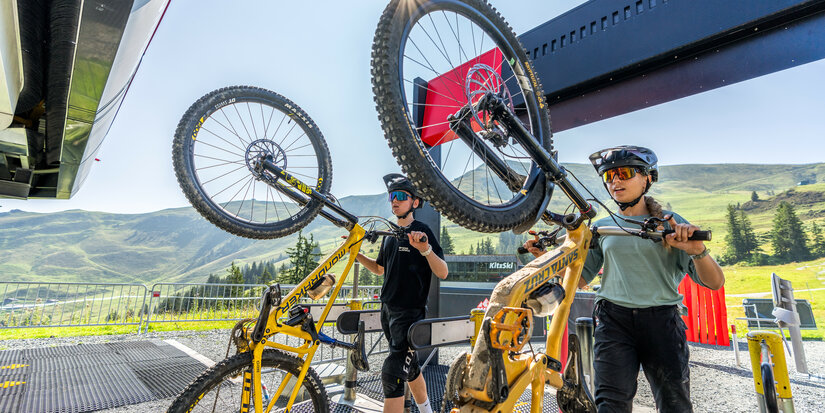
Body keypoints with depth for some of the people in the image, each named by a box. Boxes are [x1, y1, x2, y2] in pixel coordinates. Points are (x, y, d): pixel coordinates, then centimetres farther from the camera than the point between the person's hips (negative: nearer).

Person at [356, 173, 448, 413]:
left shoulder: (421, 231, -11)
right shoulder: (389, 234, 11)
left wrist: (425, 249, -36)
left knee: (392, 374, -12)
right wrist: (356, 254, 10)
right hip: (388, 310, 8)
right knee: (410, 368, 20)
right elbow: (380, 269, 23)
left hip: (410, 312, -7)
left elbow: (442, 273, -18)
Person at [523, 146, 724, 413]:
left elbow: (714, 283, -2)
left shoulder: (671, 224, 5)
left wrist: (697, 251, -22)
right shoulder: (601, 227, 11)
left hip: (662, 321, 0)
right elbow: (580, 279, 11)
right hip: (614, 320, 1)